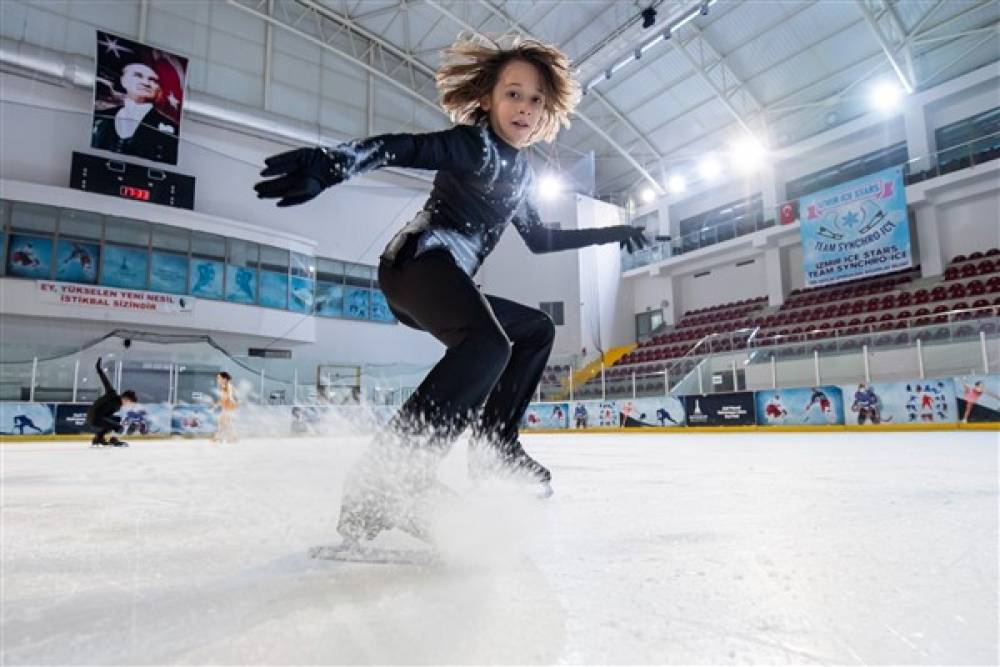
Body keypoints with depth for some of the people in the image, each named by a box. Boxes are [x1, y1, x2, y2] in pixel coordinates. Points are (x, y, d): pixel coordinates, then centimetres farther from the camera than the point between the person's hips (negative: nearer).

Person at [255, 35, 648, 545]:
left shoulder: (519, 169, 23)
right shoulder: (477, 144, -4)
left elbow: (539, 240, 32)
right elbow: (403, 146, -22)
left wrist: (608, 233, 38)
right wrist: (334, 161, -42)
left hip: (445, 282, 10)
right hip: (420, 260, -10)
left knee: (536, 330, 20)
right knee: (489, 345, -35)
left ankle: (495, 444, 18)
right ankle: (378, 484, -36)